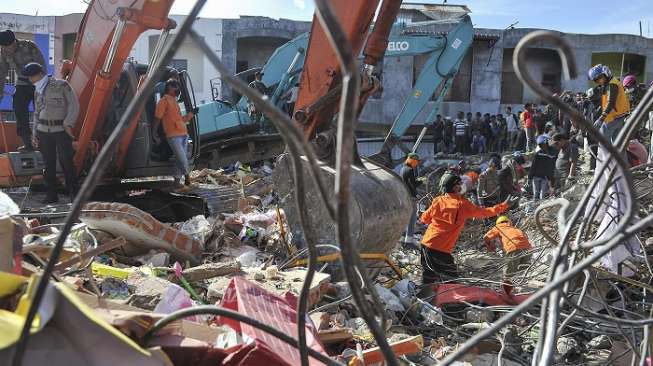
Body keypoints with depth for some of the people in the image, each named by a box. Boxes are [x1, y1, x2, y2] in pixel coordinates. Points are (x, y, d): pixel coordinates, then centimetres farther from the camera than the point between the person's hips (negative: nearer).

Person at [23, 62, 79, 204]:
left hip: (61, 130, -5)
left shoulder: (61, 85, -1)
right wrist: (35, 133, 15)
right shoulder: (37, 91, 16)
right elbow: (37, 113, 21)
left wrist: (68, 124, -14)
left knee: (66, 162, -5)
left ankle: (74, 192, 4)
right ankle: (51, 195, 12)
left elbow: (74, 104, -5)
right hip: (43, 131, 5)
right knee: (48, 164, 5)